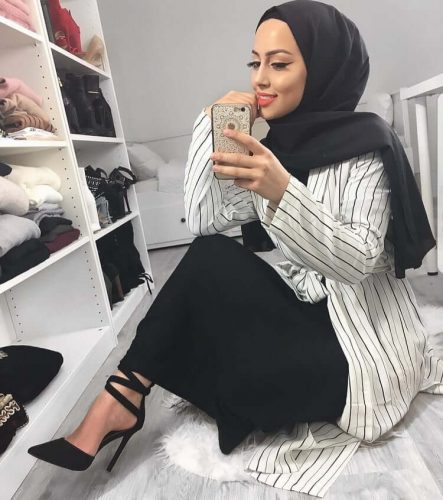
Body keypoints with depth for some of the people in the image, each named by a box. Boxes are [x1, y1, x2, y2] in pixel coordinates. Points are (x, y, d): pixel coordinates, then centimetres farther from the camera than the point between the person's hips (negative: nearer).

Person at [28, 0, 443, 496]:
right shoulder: (277, 148, 5)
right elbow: (204, 222, -4)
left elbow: (358, 261, -24)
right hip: (307, 314, 6)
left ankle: (122, 398, -6)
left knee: (210, 263, -21)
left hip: (362, 343, -6)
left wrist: (282, 192, -38)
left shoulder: (364, 143, -12)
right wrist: (211, 126, -8)